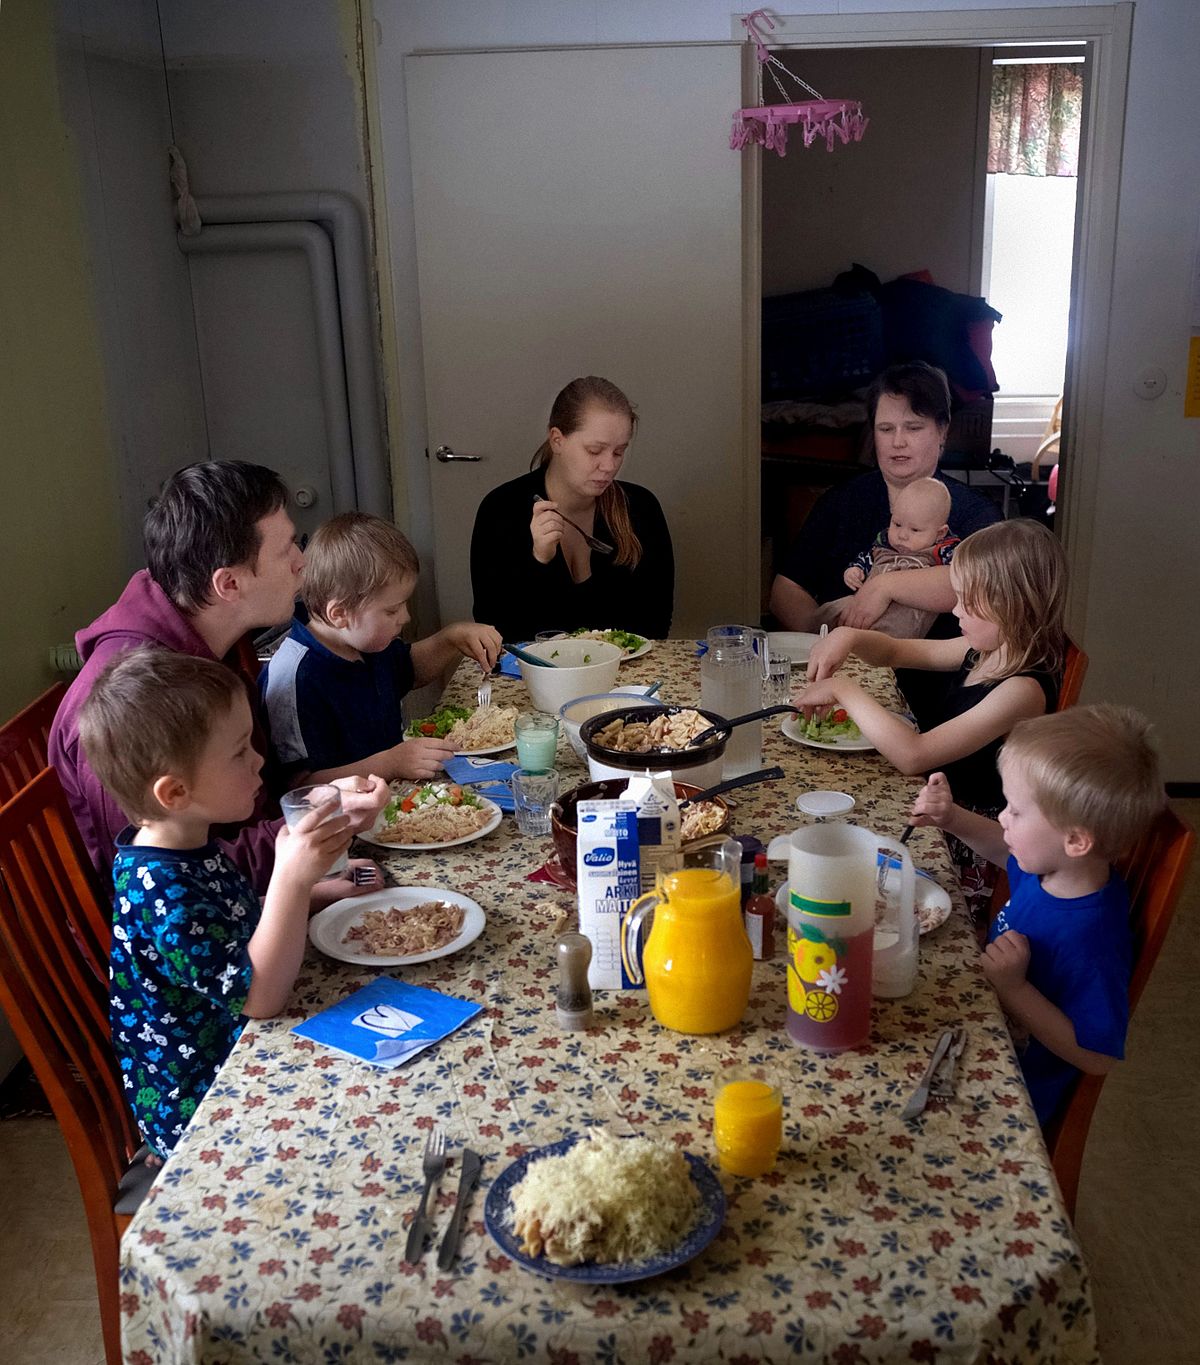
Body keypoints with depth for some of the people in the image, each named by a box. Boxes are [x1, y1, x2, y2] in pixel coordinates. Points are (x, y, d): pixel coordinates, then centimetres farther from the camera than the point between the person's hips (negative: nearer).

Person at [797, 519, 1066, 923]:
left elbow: (913, 755, -30)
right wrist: (848, 637, -3)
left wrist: (843, 690, -20)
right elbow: (894, 652, 19)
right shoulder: (981, 652, 3)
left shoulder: (1023, 689, -25)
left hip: (972, 859, -8)